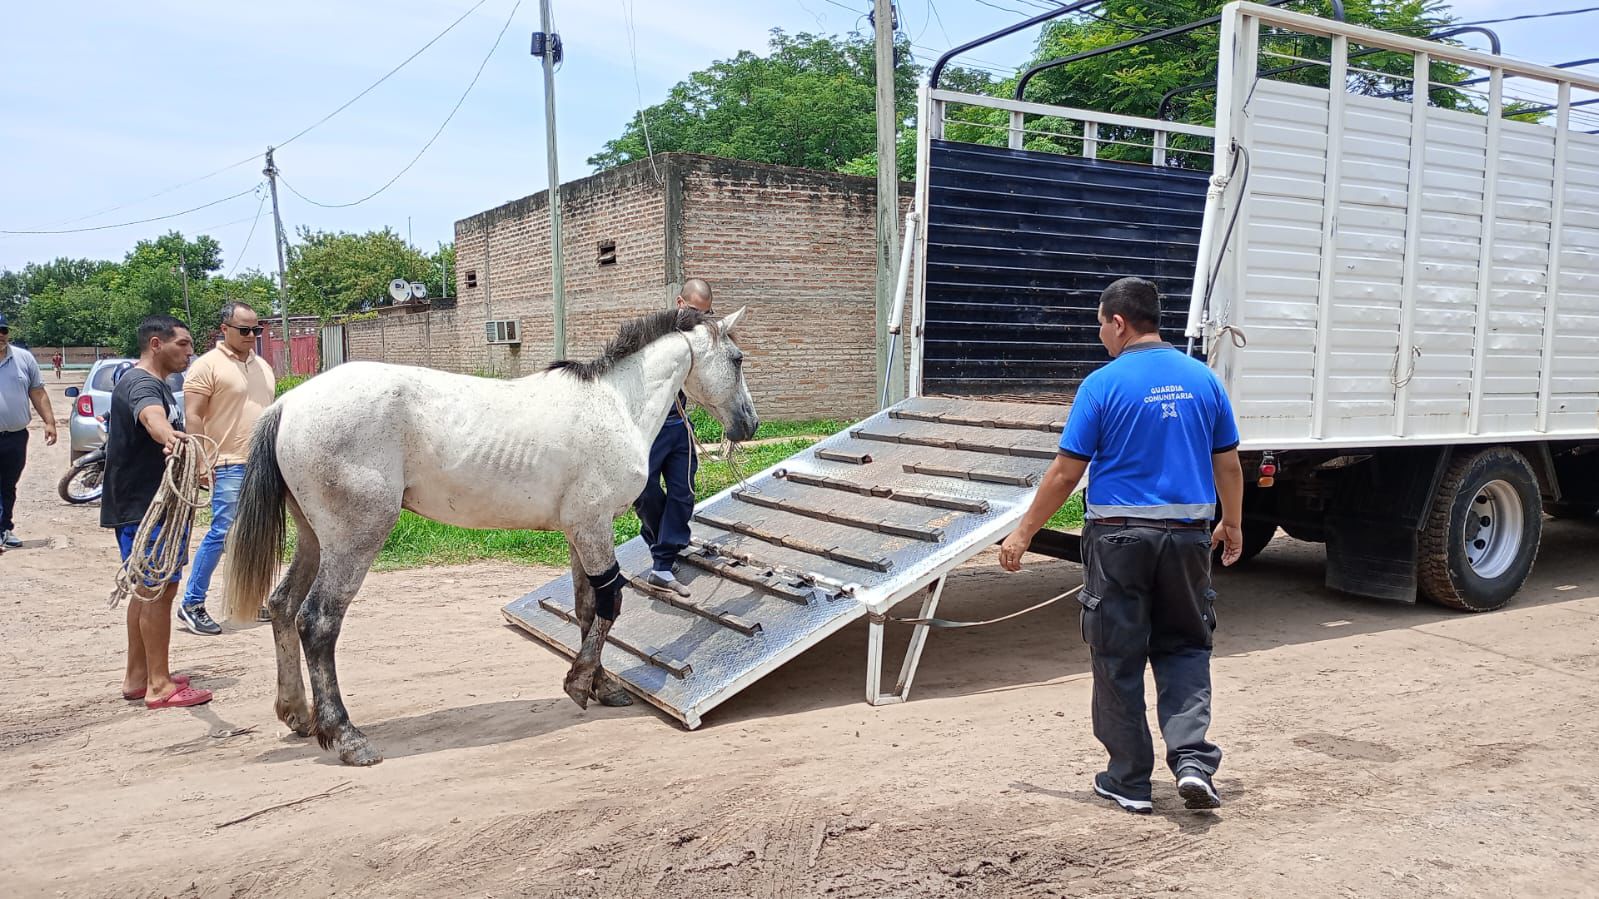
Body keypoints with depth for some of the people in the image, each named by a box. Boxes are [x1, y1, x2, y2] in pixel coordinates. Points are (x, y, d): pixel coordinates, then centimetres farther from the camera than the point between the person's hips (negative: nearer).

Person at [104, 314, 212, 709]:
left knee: (148, 589, 16)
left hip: (153, 504, 11)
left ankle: (138, 677, 25)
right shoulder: (142, 384, -16)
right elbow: (152, 417, -42)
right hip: (143, 507, -11)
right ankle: (159, 686, -3)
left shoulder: (156, 383, 17)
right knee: (157, 590, -8)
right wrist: (170, 437, -63)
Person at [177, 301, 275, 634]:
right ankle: (191, 606, -1)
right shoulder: (208, 366, -6)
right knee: (222, 533, -10)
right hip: (230, 466, -7)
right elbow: (193, 417, -11)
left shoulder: (262, 366, 16)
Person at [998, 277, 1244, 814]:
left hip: (1119, 536, -4)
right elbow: (1229, 466, 10)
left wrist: (1024, 533, -1)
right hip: (1188, 535, 4)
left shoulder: (1103, 385, -9)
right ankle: (1192, 759, 1)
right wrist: (1232, 525, 25)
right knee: (1184, 647, 18)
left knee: (1119, 660, 8)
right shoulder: (1203, 380, 4)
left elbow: (1065, 473, -9)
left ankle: (1130, 782, 17)